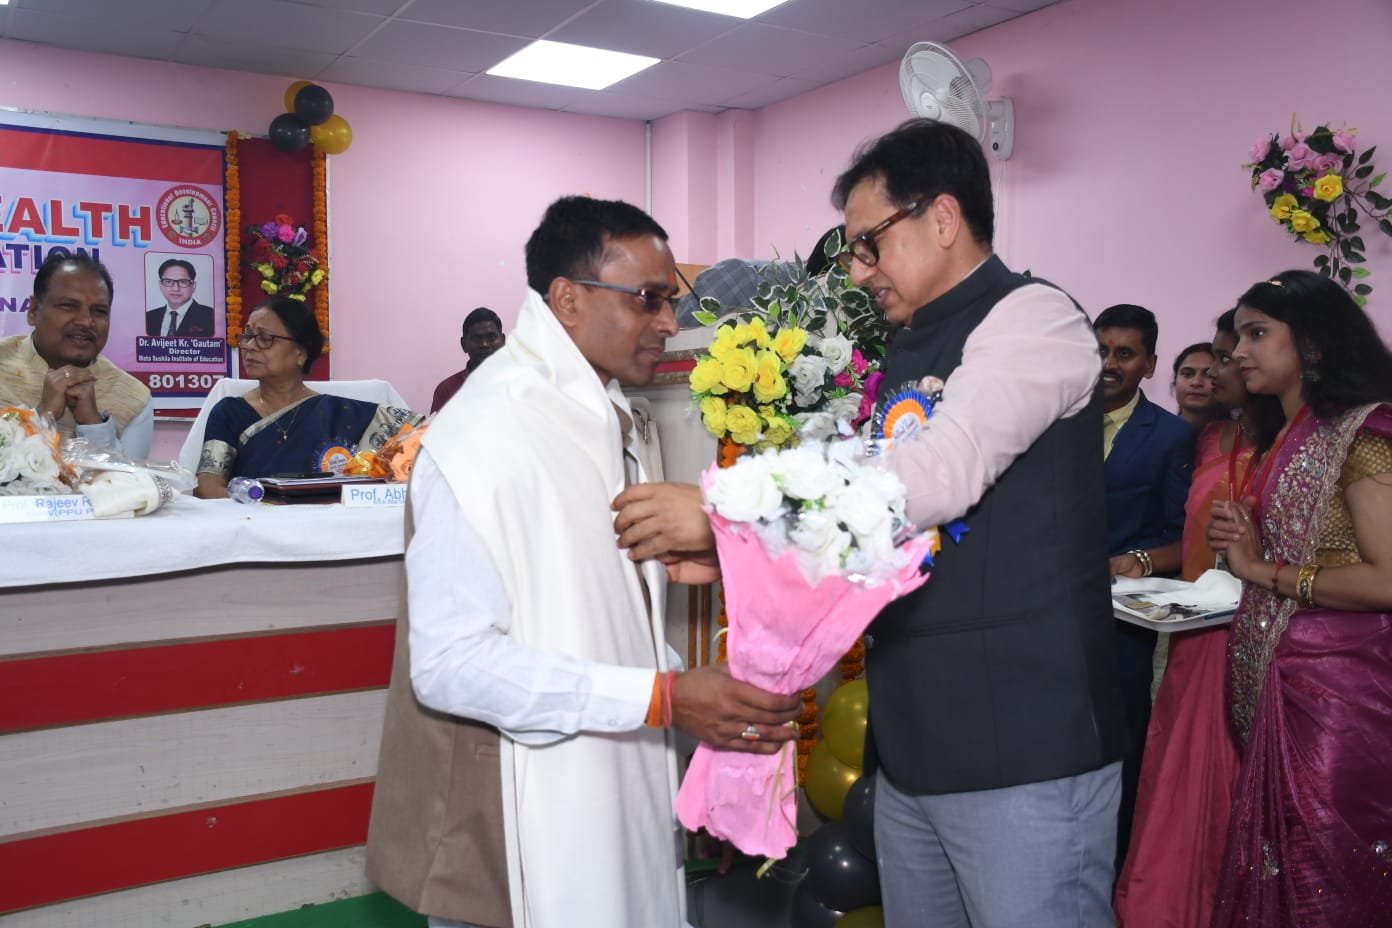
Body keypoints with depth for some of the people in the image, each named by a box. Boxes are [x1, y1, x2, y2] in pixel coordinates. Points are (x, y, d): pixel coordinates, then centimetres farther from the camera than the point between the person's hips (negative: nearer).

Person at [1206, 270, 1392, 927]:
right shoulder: (1290, 440, 15)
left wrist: (1264, 569, -12)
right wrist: (1238, 546, 4)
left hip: (1334, 686, -8)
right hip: (1271, 682, 8)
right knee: (1276, 869, 13)